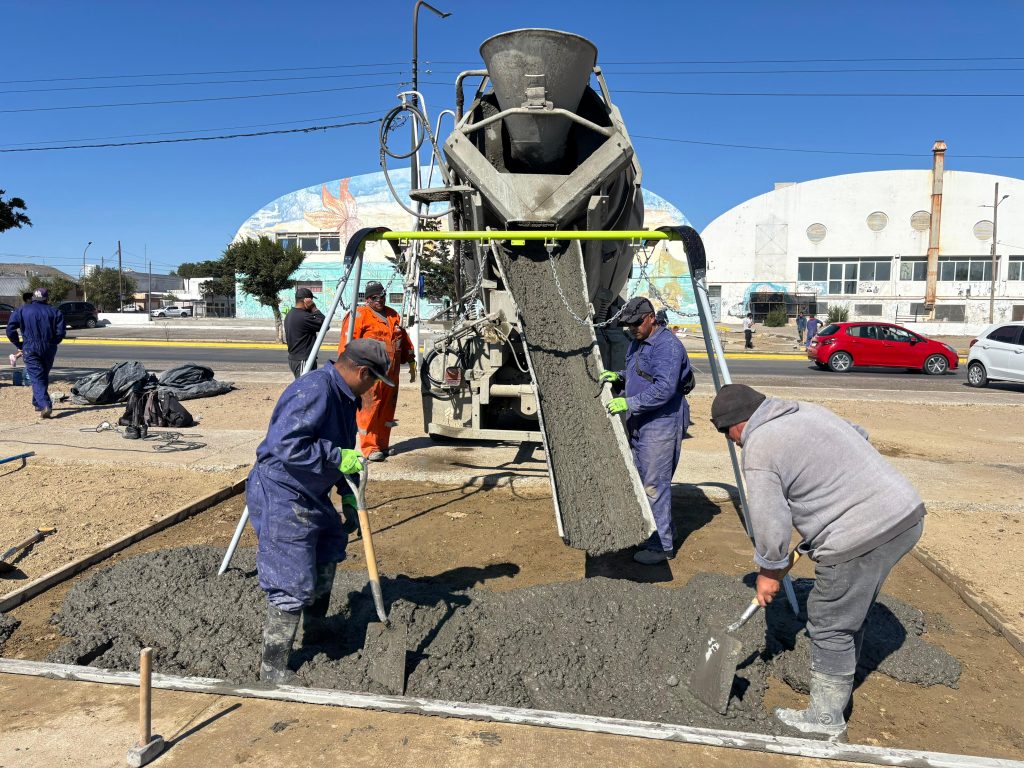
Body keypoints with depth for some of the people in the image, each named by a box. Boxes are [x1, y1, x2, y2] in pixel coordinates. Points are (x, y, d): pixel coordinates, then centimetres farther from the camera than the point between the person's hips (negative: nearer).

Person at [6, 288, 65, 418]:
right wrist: (52, 343, 11)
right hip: (49, 349, 2)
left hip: (30, 349, -2)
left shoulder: (21, 311, 5)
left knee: (37, 378, -7)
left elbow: (10, 330, -4)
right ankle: (38, 403, 33)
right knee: (44, 376, 20)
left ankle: (45, 405, -25)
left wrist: (19, 345, 8)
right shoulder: (54, 312, 6)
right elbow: (61, 332, -4)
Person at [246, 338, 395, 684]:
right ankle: (273, 669, 9)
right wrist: (337, 457, -30)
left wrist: (349, 497, 17)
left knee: (329, 549, 27)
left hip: (311, 495, 11)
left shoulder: (344, 396, 8)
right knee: (293, 584, -7)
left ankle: (315, 631, 48)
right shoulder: (314, 390, -25)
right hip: (280, 497, -11)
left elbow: (344, 449, 19)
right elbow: (285, 444, -34)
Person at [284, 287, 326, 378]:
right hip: (303, 361, -10)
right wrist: (314, 309, -11)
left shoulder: (290, 315, 11)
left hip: (294, 358, 10)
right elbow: (324, 325, -18)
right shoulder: (304, 317, -21)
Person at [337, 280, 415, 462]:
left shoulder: (393, 316, 18)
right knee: (369, 409, -8)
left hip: (391, 373, 7)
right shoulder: (360, 315, -3)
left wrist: (411, 362, 24)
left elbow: (405, 340, 25)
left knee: (387, 409, 11)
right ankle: (370, 448, -4)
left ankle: (383, 445, 22)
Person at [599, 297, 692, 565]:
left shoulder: (668, 346, -17)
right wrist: (618, 376, 8)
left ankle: (662, 545, 3)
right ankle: (664, 531, 31)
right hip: (639, 423, 10)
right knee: (644, 480, 17)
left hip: (661, 424, -10)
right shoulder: (637, 343, 14)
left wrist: (629, 403, -27)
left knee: (654, 484, -7)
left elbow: (664, 389, -26)